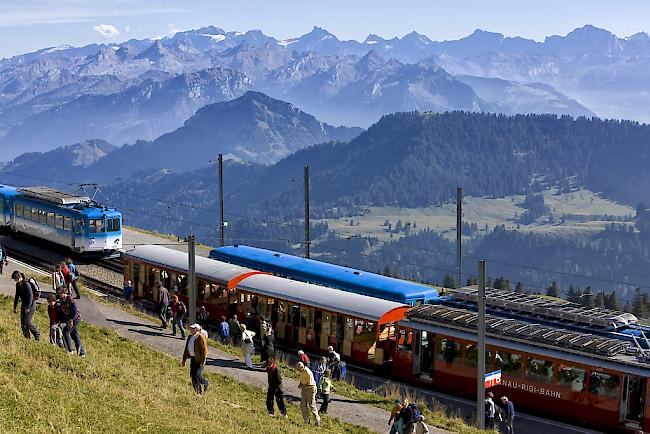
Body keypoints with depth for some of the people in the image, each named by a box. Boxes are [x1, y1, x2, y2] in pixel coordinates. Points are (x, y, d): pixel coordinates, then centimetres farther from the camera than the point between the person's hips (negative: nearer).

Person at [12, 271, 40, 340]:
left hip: (31, 304, -8)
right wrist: (14, 307, 16)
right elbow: (17, 296, 16)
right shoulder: (18, 285, 4)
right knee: (23, 322, 5)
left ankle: (37, 335, 2)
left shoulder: (26, 284, -22)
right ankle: (27, 337, 13)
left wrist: (28, 307, -23)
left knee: (27, 322, -11)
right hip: (23, 304, 8)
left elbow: (30, 296, -24)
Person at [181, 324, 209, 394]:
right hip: (193, 358, 8)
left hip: (199, 359, -8)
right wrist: (183, 360, 15)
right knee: (192, 375, 5)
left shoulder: (201, 338, -14)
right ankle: (198, 391, 16)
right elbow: (186, 350, 16)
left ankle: (206, 383, 16)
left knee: (197, 375, -12)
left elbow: (204, 350, -16)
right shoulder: (190, 337, 10)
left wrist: (203, 362, -19)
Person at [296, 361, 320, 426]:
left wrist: (302, 386, -18)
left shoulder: (308, 373, -29)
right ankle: (307, 420, 12)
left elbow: (310, 384, -25)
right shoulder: (301, 371, -3)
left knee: (311, 405, -2)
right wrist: (300, 384, 2)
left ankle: (317, 420, 11)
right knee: (303, 405, 3)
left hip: (310, 389, -8)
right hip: (304, 389, 8)